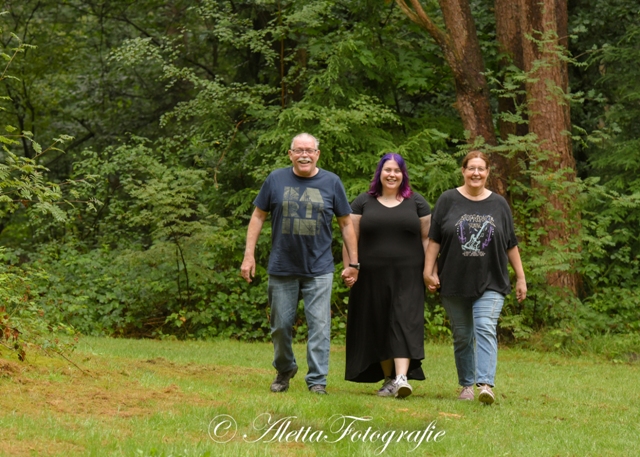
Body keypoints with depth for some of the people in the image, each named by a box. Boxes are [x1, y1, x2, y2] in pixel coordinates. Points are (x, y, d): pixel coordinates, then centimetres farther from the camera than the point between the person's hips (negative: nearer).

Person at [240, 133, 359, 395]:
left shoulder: (331, 183, 3)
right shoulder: (276, 180, 3)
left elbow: (346, 224, 8)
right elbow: (258, 217, 8)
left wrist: (353, 262, 5)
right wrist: (249, 255, 1)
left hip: (318, 269, -1)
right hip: (281, 268, 1)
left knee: (319, 325, -5)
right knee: (280, 325, 9)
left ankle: (317, 380, 0)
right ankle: (284, 370, 30)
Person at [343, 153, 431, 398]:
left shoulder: (416, 203, 9)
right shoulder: (363, 202, 9)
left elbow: (427, 238, 8)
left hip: (407, 277, -1)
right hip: (372, 277, 1)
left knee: (404, 323, -13)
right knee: (377, 327, 4)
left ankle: (401, 377, -23)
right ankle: (388, 378, 15)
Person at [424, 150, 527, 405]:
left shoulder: (498, 204, 8)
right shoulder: (448, 200, 4)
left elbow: (511, 245, 11)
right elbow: (434, 239, 4)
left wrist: (521, 278, 11)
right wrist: (428, 271, -3)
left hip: (490, 283, -1)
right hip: (454, 283, 1)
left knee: (485, 328, -17)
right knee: (462, 336, 7)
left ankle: (485, 384, -26)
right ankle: (466, 385, 20)